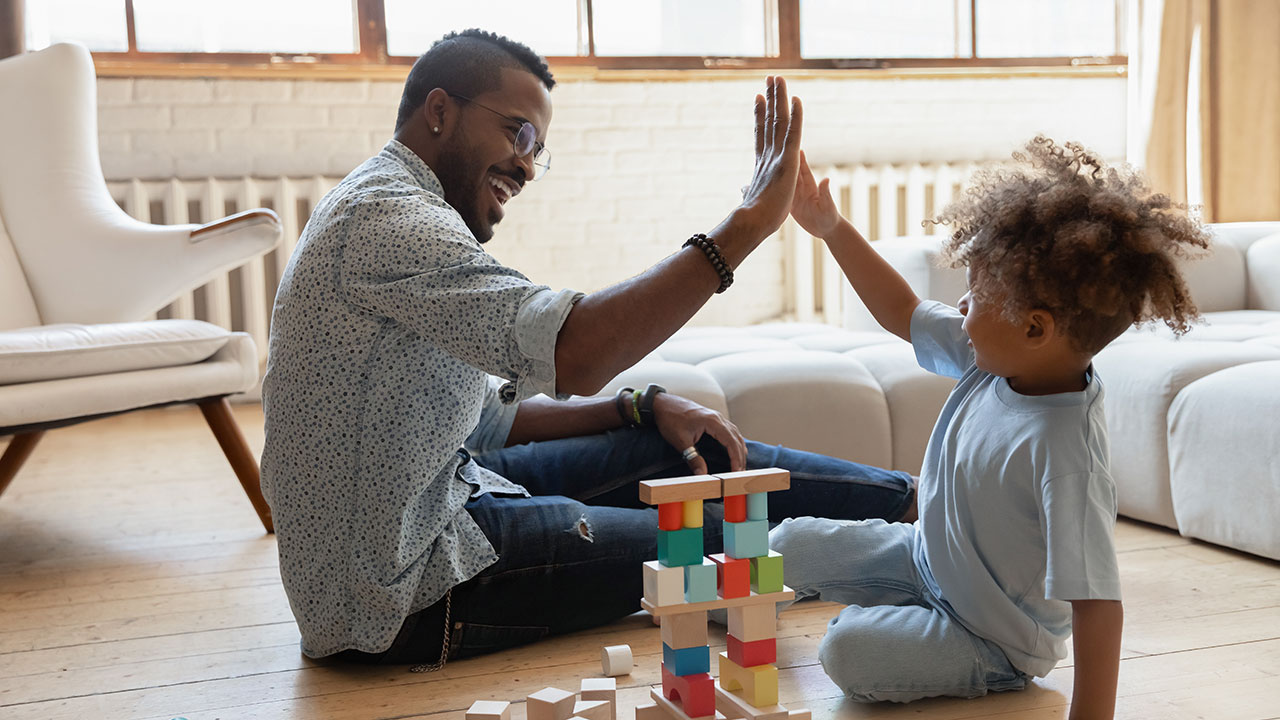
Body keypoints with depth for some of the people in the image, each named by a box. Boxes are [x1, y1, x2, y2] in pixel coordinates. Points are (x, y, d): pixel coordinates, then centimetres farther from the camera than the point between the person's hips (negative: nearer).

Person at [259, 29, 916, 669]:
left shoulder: (385, 212, 14)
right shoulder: (386, 217, -20)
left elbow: (490, 418, 16)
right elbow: (570, 354, -34)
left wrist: (645, 408, 3)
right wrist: (746, 225, -28)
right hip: (397, 592, -10)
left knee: (669, 446, 8)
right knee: (721, 532, -2)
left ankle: (901, 499, 19)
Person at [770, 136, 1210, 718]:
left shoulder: (1063, 451, -37)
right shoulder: (992, 360, -11)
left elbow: (1097, 602, -35)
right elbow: (902, 313, 5)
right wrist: (830, 227, 1)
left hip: (995, 639, -7)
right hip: (927, 558, 8)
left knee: (846, 651, -26)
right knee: (790, 543, 7)